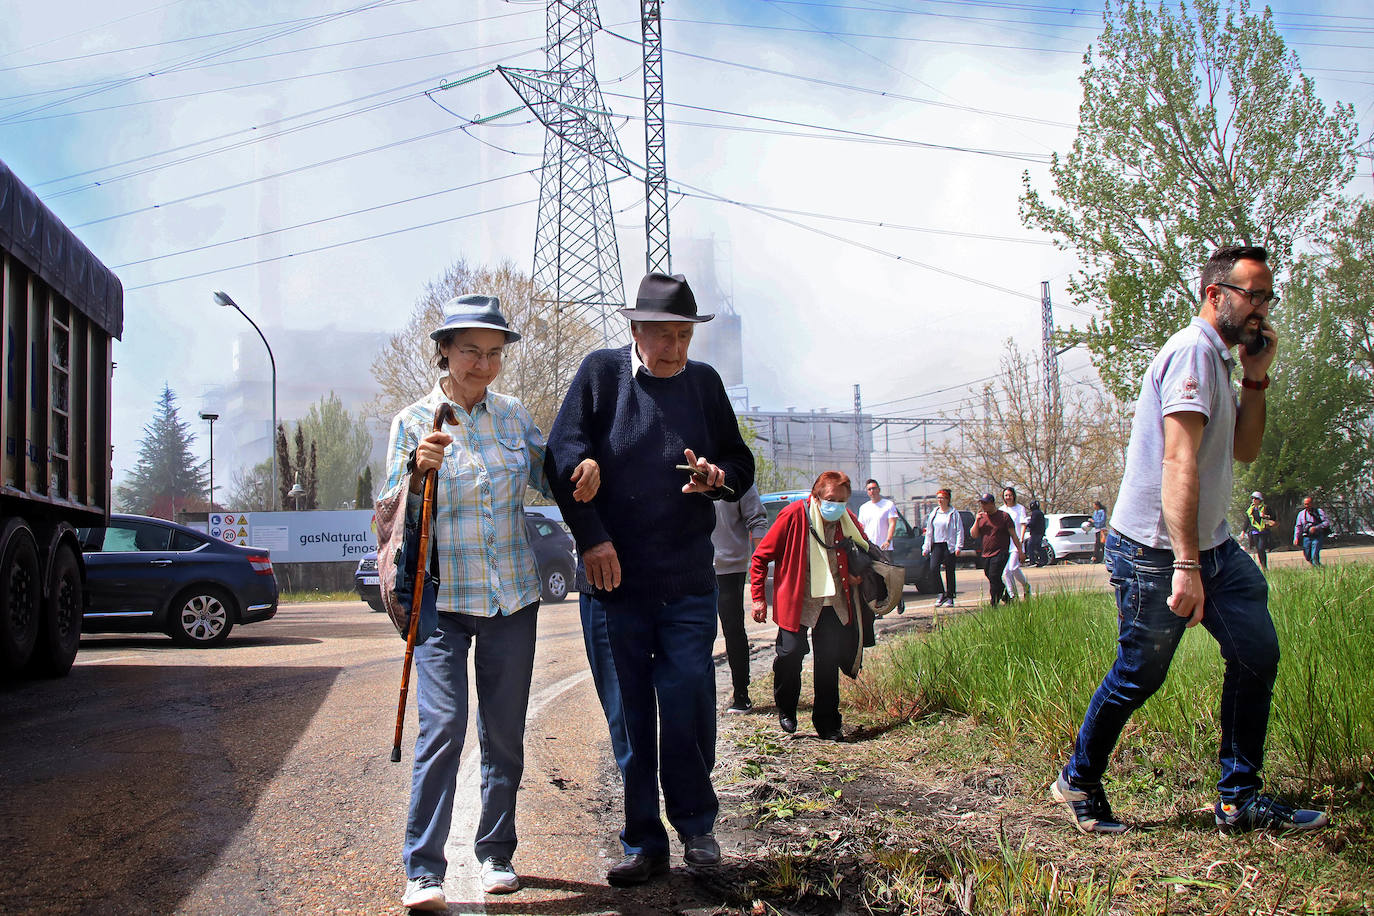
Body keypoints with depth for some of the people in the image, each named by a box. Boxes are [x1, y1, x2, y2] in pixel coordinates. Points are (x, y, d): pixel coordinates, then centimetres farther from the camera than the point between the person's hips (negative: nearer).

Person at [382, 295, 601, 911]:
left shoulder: (513, 415, 7)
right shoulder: (413, 423, -2)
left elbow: (547, 476, 15)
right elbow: (395, 517, -4)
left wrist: (584, 466, -6)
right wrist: (418, 471, -23)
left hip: (512, 596, 3)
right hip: (442, 599, -3)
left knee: (505, 730, 9)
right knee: (442, 726, -13)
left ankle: (495, 852, 24)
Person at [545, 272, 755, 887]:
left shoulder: (704, 382, 8)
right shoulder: (601, 373, 1)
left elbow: (741, 464, 15)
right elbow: (563, 457, -4)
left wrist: (719, 477, -8)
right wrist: (591, 537, -11)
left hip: (688, 579, 1)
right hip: (612, 574, -1)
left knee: (689, 709, 0)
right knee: (628, 717, 6)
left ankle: (695, 825, 22)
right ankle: (643, 845, 19)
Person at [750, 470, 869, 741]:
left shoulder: (848, 521, 0)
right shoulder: (795, 515, -14)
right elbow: (760, 557, -7)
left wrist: (859, 574, 0)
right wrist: (758, 597, -9)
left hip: (833, 602, 4)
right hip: (796, 601, -3)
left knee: (829, 660, 1)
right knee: (791, 653, -12)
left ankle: (828, 723, 15)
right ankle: (786, 709, 16)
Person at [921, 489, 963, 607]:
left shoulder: (954, 513, 2)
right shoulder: (934, 513, 16)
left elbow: (959, 531, -2)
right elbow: (929, 532, 19)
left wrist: (958, 547, -11)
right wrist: (926, 548, 13)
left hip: (949, 545, -4)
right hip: (936, 545, 4)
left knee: (949, 572, 0)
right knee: (933, 567, -15)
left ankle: (949, 597, 10)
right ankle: (941, 594, -3)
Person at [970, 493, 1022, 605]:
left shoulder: (1003, 516, -2)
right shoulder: (981, 517, 12)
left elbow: (1013, 535, 0)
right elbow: (974, 535, 8)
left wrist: (1020, 551, -1)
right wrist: (977, 520, -6)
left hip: (1000, 553, -6)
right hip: (985, 555, 6)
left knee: (994, 578, -15)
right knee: (991, 578, 10)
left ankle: (993, 604, -12)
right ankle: (1007, 596, 30)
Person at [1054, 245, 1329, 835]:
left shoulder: (1220, 361, 16)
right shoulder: (1193, 350, -16)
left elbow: (1243, 451, 18)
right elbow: (1178, 461, -26)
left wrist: (1256, 377, 6)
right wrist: (1185, 563, -31)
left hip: (1211, 547, 10)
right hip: (1156, 552, -10)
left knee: (1257, 654, 6)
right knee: (1138, 677, 2)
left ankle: (1239, 799, 16)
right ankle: (1079, 782, 22)